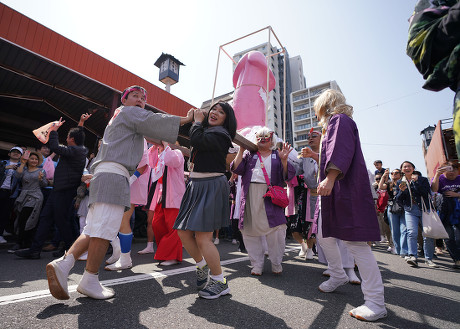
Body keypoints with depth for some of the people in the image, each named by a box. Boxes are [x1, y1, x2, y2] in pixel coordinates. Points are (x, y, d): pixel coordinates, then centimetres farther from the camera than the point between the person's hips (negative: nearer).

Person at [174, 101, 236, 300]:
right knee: (183, 232, 11)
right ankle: (202, 266, 34)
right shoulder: (206, 130, 20)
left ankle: (220, 282, 10)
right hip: (195, 185, 9)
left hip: (211, 187, -9)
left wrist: (198, 120, -5)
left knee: (202, 238, -10)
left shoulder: (220, 133, -8)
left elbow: (197, 140, -21)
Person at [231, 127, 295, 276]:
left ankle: (276, 264, 17)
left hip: (270, 196, -1)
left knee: (275, 228, -6)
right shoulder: (249, 154, 16)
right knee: (250, 229, 4)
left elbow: (288, 176, 3)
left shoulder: (278, 155, 14)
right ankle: (257, 264, 20)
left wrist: (284, 160, -13)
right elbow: (237, 169, 2)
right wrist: (241, 150, -4)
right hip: (250, 195, 2)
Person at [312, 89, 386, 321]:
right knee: (323, 236, 14)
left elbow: (342, 152, -21)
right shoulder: (333, 124, 24)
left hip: (345, 190, -10)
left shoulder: (340, 119, -4)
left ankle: (376, 303, 0)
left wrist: (329, 178, -29)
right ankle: (338, 276, 33)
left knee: (354, 242, -9)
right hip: (333, 191, 10)